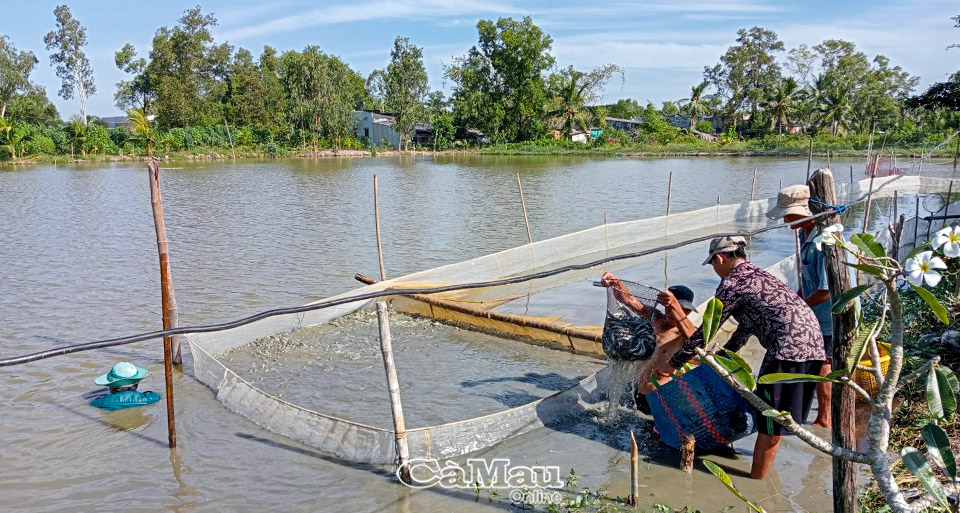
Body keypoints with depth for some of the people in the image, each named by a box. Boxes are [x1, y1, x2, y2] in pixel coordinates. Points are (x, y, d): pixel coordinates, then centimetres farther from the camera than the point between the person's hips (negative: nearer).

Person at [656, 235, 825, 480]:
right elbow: (747, 325, 34)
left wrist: (673, 363, 7)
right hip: (814, 343, 9)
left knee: (770, 425, -1)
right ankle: (760, 476, 28)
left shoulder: (732, 283, -4)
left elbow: (705, 331, -2)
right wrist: (725, 353, 45)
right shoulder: (758, 274, 24)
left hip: (789, 347, -9)